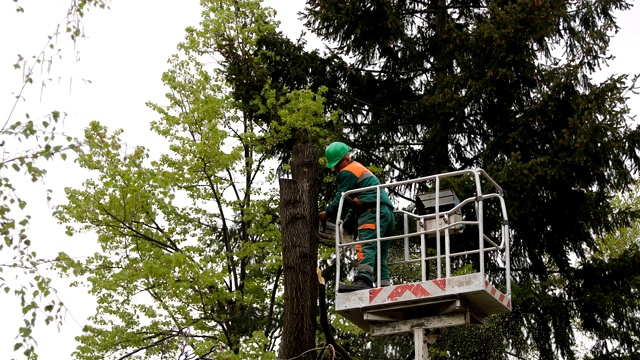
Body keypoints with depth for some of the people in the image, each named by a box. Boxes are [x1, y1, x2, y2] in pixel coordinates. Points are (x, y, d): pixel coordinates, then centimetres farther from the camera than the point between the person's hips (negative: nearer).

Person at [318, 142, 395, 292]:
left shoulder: (348, 172, 3)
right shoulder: (361, 169, 34)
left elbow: (340, 199, -1)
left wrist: (327, 214, 14)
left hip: (373, 212, -10)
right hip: (388, 213, 10)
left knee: (365, 247, -25)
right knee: (380, 256, 7)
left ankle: (364, 279, -43)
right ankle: (386, 286, -3)